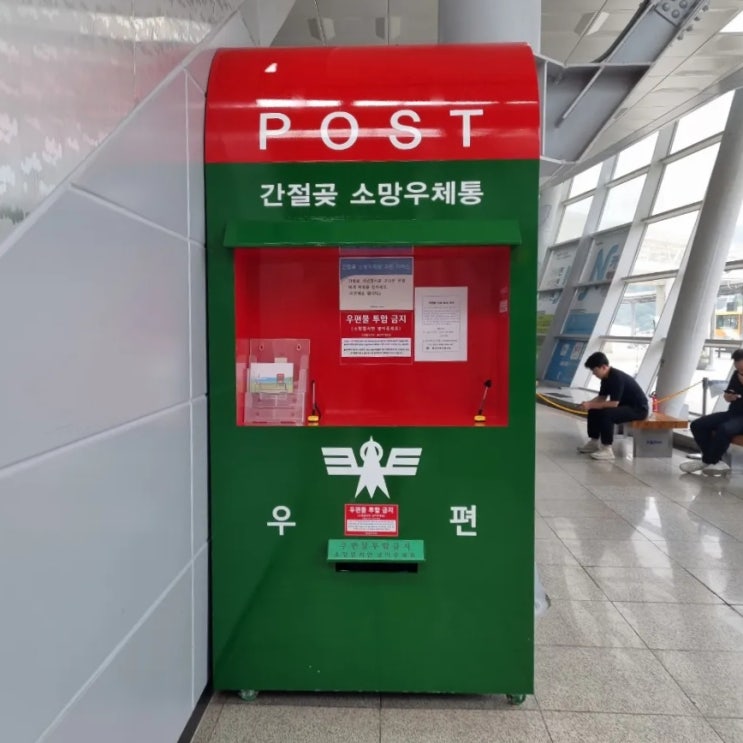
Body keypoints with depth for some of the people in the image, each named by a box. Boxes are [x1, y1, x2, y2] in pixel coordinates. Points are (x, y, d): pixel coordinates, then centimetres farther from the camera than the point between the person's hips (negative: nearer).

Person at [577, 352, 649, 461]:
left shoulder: (617, 377, -27)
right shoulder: (606, 377, 2)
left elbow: (614, 403, -30)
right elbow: (601, 397, 8)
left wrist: (591, 405, -25)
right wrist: (588, 403, -11)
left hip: (638, 408, -10)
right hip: (624, 405, 10)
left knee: (606, 414, -31)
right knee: (594, 411, 5)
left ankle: (607, 449, -23)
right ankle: (594, 442, 11)